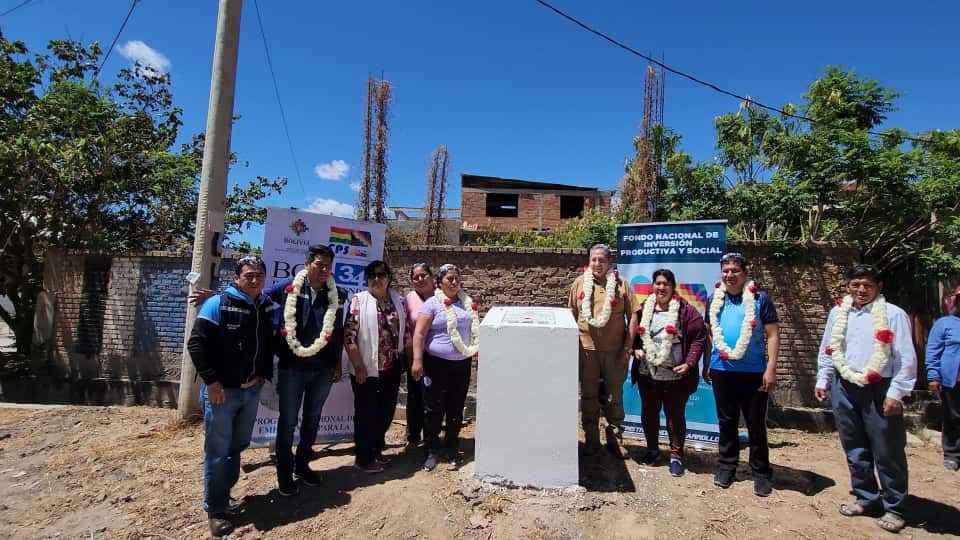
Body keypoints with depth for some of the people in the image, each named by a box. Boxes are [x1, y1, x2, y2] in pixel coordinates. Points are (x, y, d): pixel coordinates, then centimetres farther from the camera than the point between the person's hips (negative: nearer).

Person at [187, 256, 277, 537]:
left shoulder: (268, 307, 5)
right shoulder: (217, 304, -11)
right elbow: (196, 343, -14)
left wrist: (264, 374, 8)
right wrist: (212, 381, -17)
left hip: (252, 390, 6)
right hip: (221, 390, -6)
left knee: (237, 446, 18)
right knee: (217, 451, 4)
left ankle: (223, 492, 37)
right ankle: (215, 510, 18)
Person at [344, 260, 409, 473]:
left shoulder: (399, 300, 6)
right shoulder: (359, 301, -9)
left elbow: (405, 332, 12)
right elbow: (349, 336, -14)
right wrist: (359, 366, -16)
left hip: (392, 369, 5)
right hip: (367, 369, -5)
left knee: (386, 411, 15)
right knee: (365, 413, 7)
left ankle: (376, 450, 36)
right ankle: (363, 458, 24)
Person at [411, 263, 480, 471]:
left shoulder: (467, 303, 9)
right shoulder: (432, 303, -7)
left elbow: (475, 330, 22)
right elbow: (419, 334, -11)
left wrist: (477, 348, 14)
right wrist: (417, 361, -17)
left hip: (462, 364, 5)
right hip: (437, 364, -4)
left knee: (456, 409, 12)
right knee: (434, 409, 2)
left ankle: (451, 448, 28)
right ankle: (432, 451, 18)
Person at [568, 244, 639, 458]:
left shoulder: (621, 284, 0)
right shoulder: (579, 283, 4)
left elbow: (632, 315, 0)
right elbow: (571, 315, 9)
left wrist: (628, 347, -5)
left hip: (614, 350, -1)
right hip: (586, 349, 1)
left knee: (615, 396, 10)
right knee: (588, 396, 10)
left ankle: (615, 440, 27)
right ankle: (591, 439, 24)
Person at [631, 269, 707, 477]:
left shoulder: (686, 310, -6)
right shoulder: (644, 309, 6)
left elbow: (699, 339, -8)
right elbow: (635, 334, 15)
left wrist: (689, 363, -16)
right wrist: (636, 349, -3)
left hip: (675, 376, -4)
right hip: (647, 374, 4)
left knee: (675, 416, 6)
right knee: (648, 413, 15)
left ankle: (676, 456, 22)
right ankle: (652, 450, 33)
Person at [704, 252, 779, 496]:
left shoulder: (760, 298, -5)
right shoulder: (715, 299, 7)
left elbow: (773, 335, -7)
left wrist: (771, 369, -13)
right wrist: (706, 364, 13)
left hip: (754, 372, -3)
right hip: (721, 370, 3)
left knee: (756, 424, 6)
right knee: (727, 421, 14)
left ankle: (761, 472, 20)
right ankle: (727, 465, 27)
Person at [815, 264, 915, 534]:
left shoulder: (893, 314, -4)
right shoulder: (837, 313, 9)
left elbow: (906, 358, -6)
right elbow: (827, 350, 15)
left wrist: (895, 393, -10)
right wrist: (822, 381, 10)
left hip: (879, 390, -4)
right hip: (844, 389, 4)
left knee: (887, 452, 4)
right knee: (855, 450, 14)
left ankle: (894, 508, 20)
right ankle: (866, 498, 29)